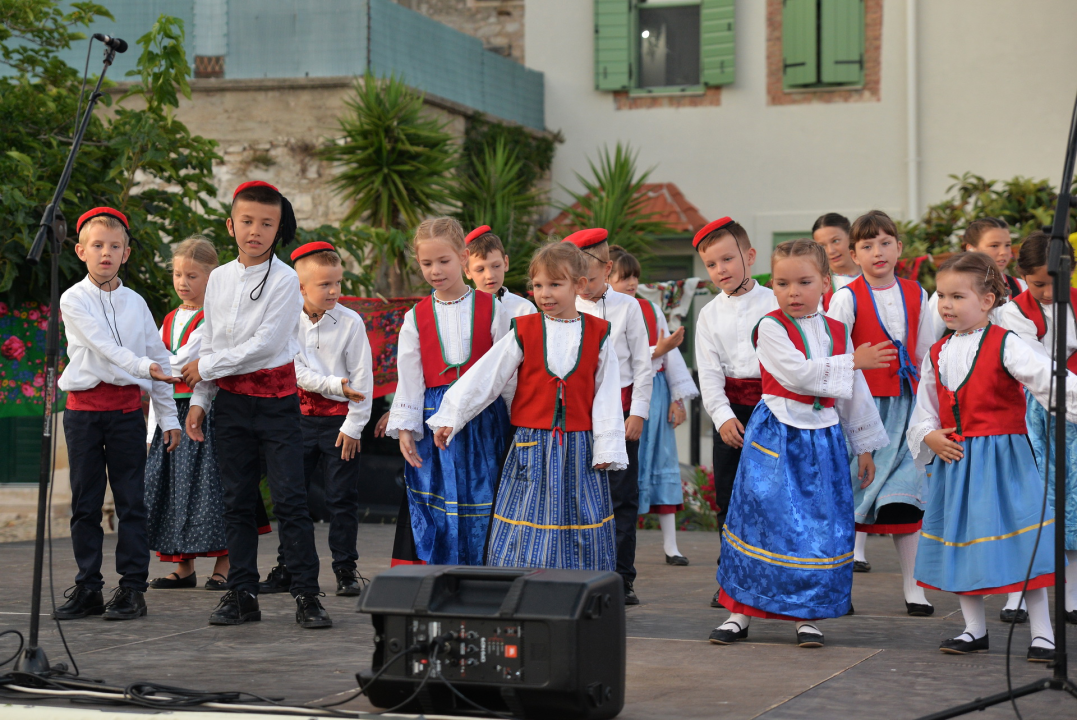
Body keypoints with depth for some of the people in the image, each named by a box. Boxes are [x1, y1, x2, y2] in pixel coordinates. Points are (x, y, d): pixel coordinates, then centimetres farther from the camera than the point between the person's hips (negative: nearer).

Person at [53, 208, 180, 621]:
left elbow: (158, 357, 12)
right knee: (85, 502, 3)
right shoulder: (73, 300, 0)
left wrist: (168, 416, 9)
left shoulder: (135, 302, 10)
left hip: (127, 408, 2)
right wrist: (143, 366, -28)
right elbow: (104, 345, -14)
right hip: (84, 406, -2)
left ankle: (133, 587, 5)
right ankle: (88, 587, 11)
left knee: (131, 501, 0)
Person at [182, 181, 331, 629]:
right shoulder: (219, 278, 8)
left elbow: (265, 344, -15)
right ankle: (242, 595, 14)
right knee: (237, 502, 8)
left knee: (289, 499, -7)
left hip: (275, 400, -5)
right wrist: (200, 399, 9)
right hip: (231, 402, 5)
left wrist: (206, 367, -9)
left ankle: (306, 595, -4)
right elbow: (209, 343, 14)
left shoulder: (285, 280, -8)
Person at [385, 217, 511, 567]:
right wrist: (404, 428, -3)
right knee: (431, 509, -2)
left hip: (483, 419, -1)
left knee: (480, 501, -1)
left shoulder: (490, 309, 4)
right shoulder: (416, 317, 8)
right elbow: (408, 377, 6)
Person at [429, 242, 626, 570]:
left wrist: (607, 448, 0)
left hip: (579, 450, 1)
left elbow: (607, 395, 5)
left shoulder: (598, 335, 3)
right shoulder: (523, 332, 1)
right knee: (527, 538, -2)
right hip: (532, 446, -1)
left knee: (580, 535, 4)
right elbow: (483, 378, 2)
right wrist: (450, 417, -1)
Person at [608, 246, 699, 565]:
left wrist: (678, 397, 6)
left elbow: (671, 354, 9)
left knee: (662, 463, 7)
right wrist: (656, 351, -21)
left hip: (655, 394, 5)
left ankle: (670, 544, 12)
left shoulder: (651, 310, 8)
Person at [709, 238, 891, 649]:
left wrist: (864, 447, 17)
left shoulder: (837, 332, 9)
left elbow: (854, 393, 16)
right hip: (776, 436, -4)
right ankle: (741, 612, 8)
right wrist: (851, 362, -14)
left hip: (823, 438, 4)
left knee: (819, 526, 1)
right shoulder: (771, 327, -6)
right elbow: (797, 373, -19)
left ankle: (806, 615, 12)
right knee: (764, 519, -3)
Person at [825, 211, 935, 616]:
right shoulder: (847, 297, -5)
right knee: (852, 494, 1)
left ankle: (913, 588, 6)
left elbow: (926, 355, 15)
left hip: (905, 404, 3)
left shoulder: (915, 295, 8)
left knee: (905, 498, 0)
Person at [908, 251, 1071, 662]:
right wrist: (930, 437, -4)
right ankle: (974, 630, 25)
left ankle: (1042, 633, 3)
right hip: (954, 459, 6)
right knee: (959, 541, 11)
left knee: (1022, 540, -7)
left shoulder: (1004, 345, -7)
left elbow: (1046, 378, -18)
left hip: (1001, 456, -6)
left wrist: (1072, 397, -35)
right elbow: (924, 411, 16)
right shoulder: (937, 356, 10)